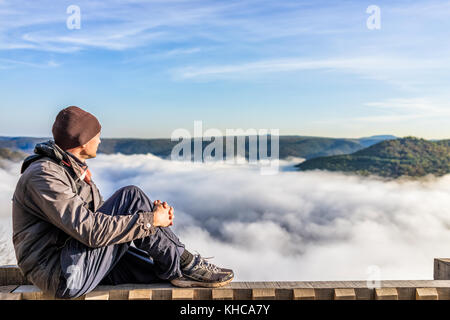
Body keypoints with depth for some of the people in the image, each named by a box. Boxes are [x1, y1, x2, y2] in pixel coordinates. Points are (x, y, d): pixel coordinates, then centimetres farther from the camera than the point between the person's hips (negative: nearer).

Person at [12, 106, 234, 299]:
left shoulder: (74, 170, 15)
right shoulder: (43, 175, -18)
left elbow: (103, 214, 12)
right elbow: (91, 230, -29)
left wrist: (152, 212, -5)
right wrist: (150, 220, -21)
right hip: (65, 275, -10)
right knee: (130, 196, -19)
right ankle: (183, 265, -8)